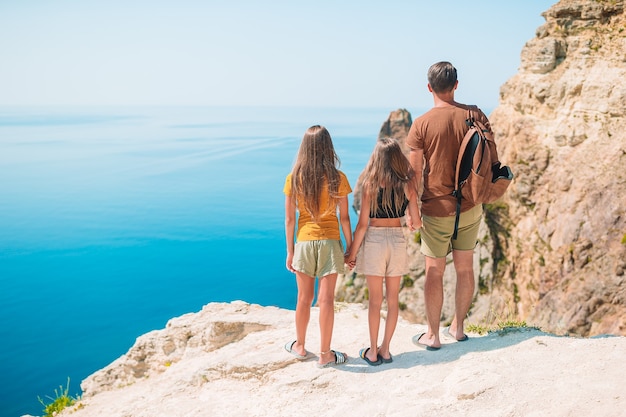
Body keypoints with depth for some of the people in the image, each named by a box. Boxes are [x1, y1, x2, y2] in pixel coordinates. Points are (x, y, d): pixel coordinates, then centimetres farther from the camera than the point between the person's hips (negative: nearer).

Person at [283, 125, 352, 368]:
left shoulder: (294, 179, -5)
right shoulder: (337, 179, -8)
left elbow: (289, 219, -2)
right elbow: (344, 217, -5)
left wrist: (290, 251, 7)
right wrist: (350, 248, 5)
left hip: (304, 242, 2)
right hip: (330, 242, -1)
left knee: (304, 298, 16)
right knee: (326, 299, 4)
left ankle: (300, 346, 31)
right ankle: (324, 355, 13)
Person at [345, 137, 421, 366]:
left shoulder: (370, 186, -9)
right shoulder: (407, 186, -2)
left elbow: (362, 224, -9)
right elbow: (417, 222, 1)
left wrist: (352, 253, 0)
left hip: (374, 240, -2)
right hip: (397, 239, 2)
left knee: (375, 300, 8)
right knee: (392, 299, 12)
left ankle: (373, 352, 16)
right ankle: (385, 350, 19)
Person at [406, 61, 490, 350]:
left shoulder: (421, 125, -11)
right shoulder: (476, 116, -2)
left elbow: (415, 173, -10)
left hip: (436, 209, -3)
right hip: (470, 207, 4)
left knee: (434, 272, 7)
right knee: (465, 268, 16)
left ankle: (432, 335, 18)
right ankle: (458, 327, 30)